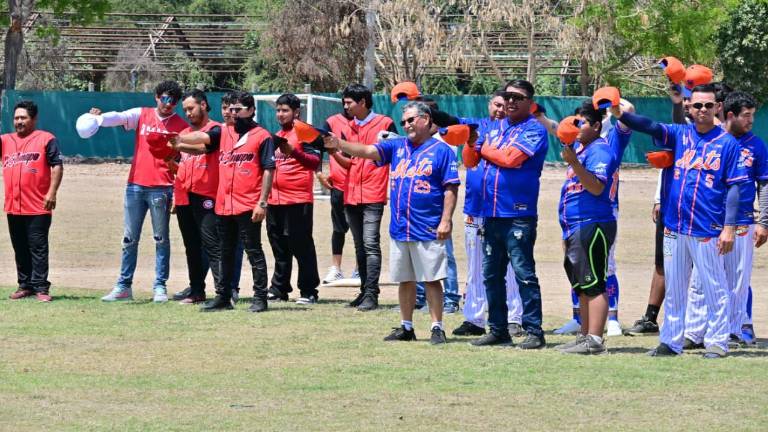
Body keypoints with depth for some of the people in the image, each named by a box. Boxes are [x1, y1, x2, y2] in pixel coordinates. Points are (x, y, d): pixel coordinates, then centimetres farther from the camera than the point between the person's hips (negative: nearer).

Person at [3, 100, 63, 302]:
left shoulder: (46, 139, 0)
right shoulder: (6, 140, 15)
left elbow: (57, 166, -5)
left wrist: (52, 192, -13)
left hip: (38, 208, -5)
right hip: (13, 208, 5)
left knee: (38, 248, -6)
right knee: (20, 249, 10)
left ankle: (41, 287, -6)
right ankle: (25, 285, 16)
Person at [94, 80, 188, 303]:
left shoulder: (181, 126, 1)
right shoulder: (141, 115, 6)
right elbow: (119, 117, -12)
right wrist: (100, 117, -34)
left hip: (161, 189, -2)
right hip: (136, 185, 2)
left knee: (161, 239, 2)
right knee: (130, 238, 6)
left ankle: (160, 287, 8)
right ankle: (124, 286, 12)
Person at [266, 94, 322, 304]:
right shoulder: (277, 136, 20)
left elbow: (315, 161, -15)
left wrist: (293, 152, -26)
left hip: (298, 200, -8)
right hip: (275, 199, 8)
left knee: (301, 246, -5)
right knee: (279, 247, 12)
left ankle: (308, 292, -1)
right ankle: (279, 289, 18)